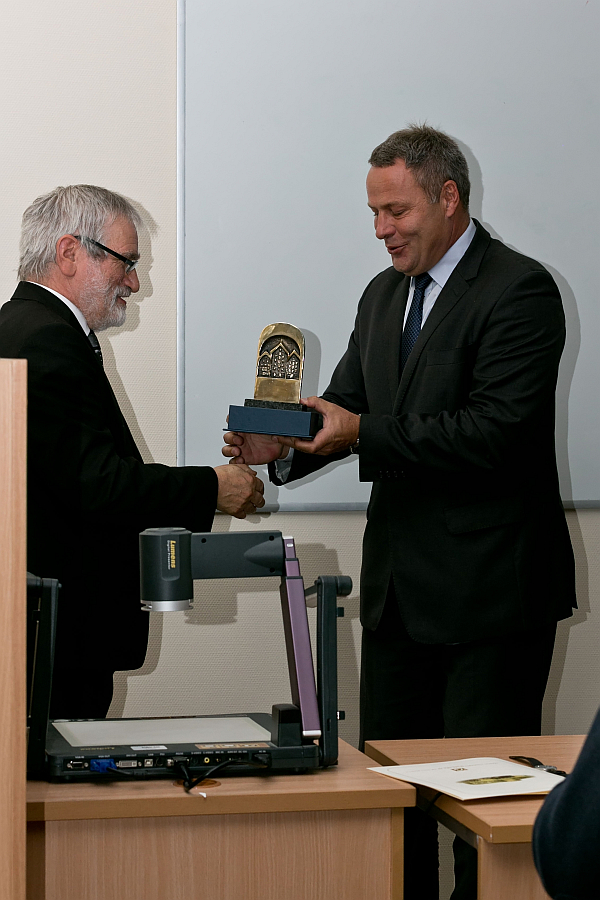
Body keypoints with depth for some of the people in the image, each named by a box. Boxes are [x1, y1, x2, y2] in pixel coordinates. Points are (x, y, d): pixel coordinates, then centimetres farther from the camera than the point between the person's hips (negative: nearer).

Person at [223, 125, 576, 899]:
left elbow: (496, 431, -23)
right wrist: (283, 448, -7)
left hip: (489, 590, -8)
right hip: (399, 587, 8)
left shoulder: (518, 291, -12)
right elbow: (347, 410, 14)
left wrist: (364, 433, -26)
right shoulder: (383, 296, 14)